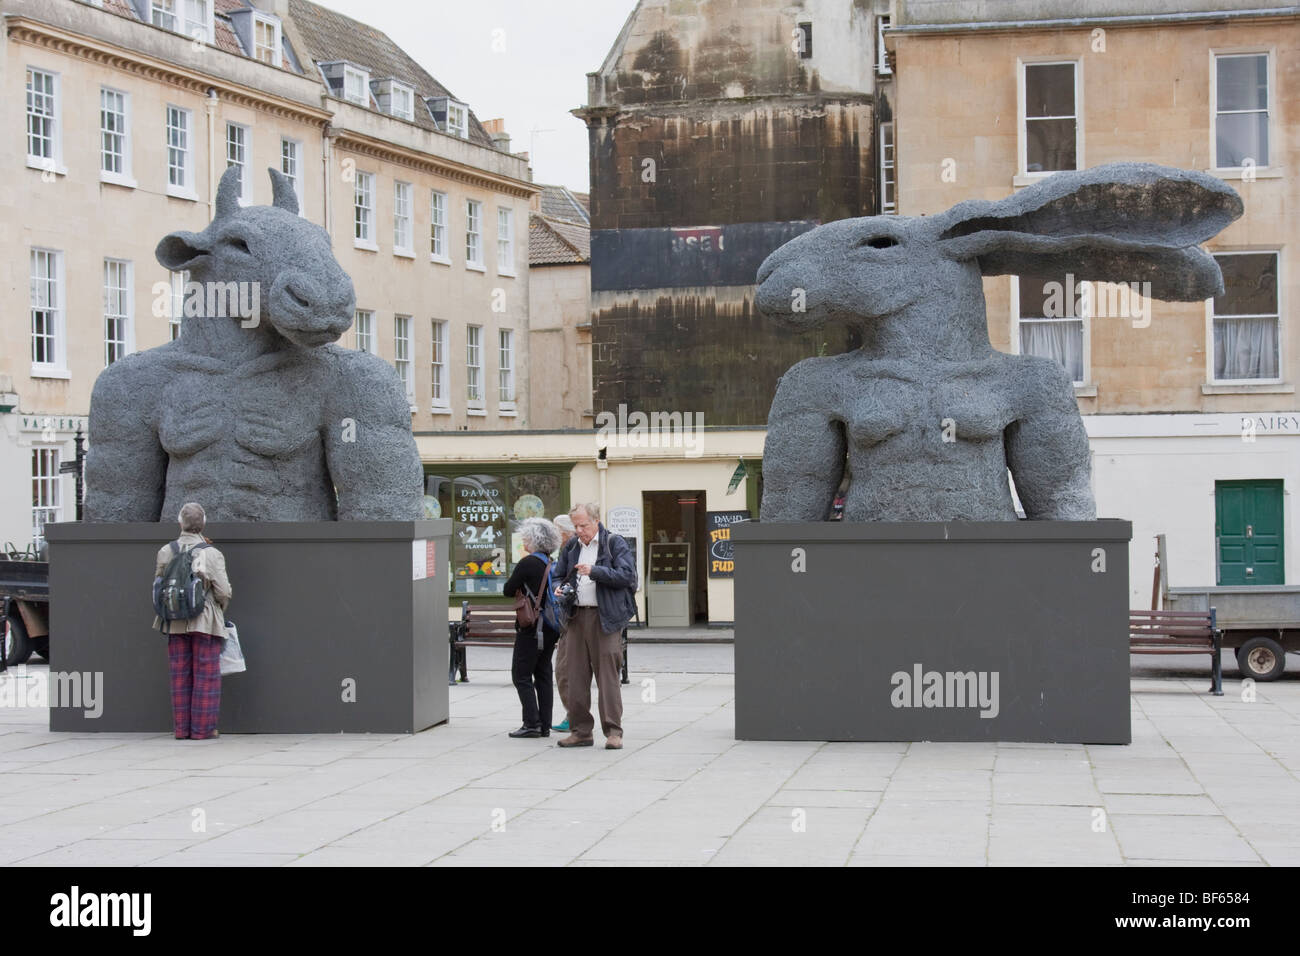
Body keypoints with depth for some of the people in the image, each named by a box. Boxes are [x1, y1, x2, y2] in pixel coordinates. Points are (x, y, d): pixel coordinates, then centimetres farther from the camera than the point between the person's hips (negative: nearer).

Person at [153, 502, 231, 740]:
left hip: (175, 623, 3)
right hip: (205, 622, -3)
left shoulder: (165, 552, 0)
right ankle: (202, 728, 3)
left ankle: (181, 727, 12)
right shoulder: (212, 554, -10)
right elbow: (223, 592, -8)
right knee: (206, 676, 3)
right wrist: (220, 610, 12)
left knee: (180, 676, 10)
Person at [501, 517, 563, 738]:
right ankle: (545, 725, 11)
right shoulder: (552, 564, 7)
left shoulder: (527, 564, -13)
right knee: (543, 674, 11)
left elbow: (508, 590, -7)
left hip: (531, 628, -7)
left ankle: (532, 723, -7)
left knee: (521, 675, -1)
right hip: (550, 627, 7)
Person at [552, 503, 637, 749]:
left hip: (605, 617, -5)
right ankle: (580, 730, 12)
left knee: (607, 674, -6)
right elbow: (558, 575, 26)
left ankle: (613, 732, -2)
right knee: (576, 675, 5)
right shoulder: (571, 547, 16)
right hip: (576, 616, 5)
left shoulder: (615, 544, 0)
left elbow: (626, 575, -10)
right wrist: (559, 588, 3)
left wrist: (594, 571, -18)